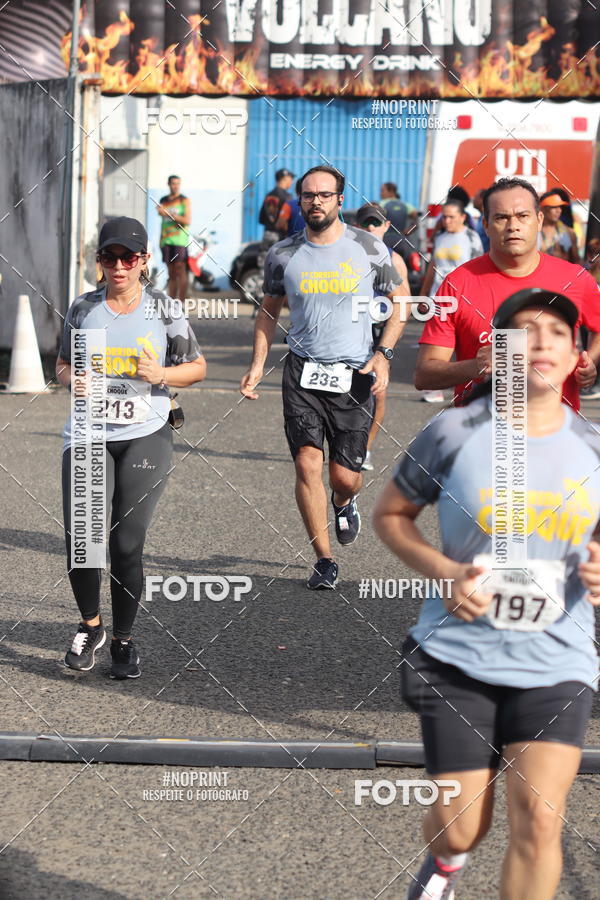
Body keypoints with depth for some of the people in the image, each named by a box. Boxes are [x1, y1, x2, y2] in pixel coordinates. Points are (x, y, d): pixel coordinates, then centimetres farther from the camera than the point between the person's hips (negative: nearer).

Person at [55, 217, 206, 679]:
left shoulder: (163, 309, 1)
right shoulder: (84, 308, 6)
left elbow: (198, 367, 9)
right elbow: (63, 366, 17)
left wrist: (163, 374, -10)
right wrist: (73, 378, -6)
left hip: (145, 437, -1)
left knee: (127, 545, -5)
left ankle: (124, 640, 16)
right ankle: (90, 626, 15)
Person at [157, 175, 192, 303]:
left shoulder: (185, 200, 3)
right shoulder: (163, 200, 17)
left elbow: (188, 221, -7)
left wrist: (169, 214, -12)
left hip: (180, 239, -5)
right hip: (166, 240, 5)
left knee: (180, 270, -14)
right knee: (171, 273, 4)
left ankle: (181, 301, -17)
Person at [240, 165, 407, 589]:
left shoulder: (369, 248, -2)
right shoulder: (283, 255, 3)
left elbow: (400, 302, 7)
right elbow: (269, 310, 16)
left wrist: (383, 354, -5)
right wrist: (258, 364, 5)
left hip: (355, 375, -1)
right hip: (302, 371, 1)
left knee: (345, 476, 0)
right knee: (307, 463, -10)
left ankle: (344, 503, 40)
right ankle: (325, 560, 3)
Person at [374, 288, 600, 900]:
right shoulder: (453, 434, -9)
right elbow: (389, 515, 3)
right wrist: (443, 572, -14)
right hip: (457, 659, -1)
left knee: (538, 821, -13)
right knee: (459, 828, 5)